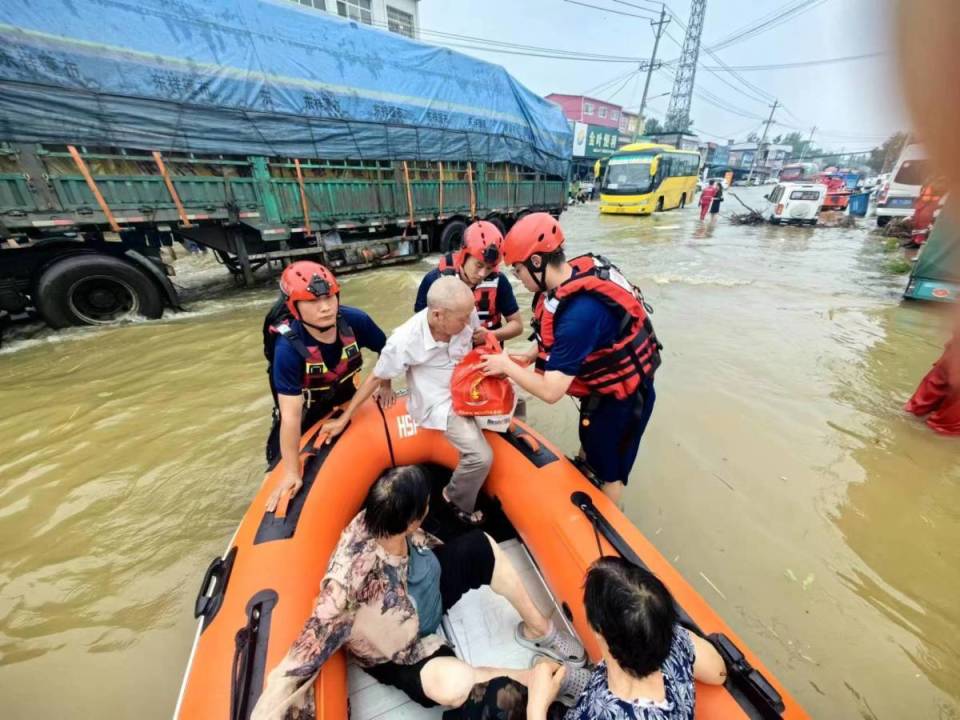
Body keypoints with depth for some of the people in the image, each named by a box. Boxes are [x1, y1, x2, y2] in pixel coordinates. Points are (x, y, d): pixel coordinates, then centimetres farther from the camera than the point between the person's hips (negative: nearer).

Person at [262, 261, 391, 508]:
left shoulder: (355, 321, -32)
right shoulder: (288, 348, -39)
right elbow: (291, 416, -36)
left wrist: (385, 384, -4)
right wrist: (291, 473, -29)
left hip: (344, 393, 3)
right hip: (305, 403, -3)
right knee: (281, 459, 8)